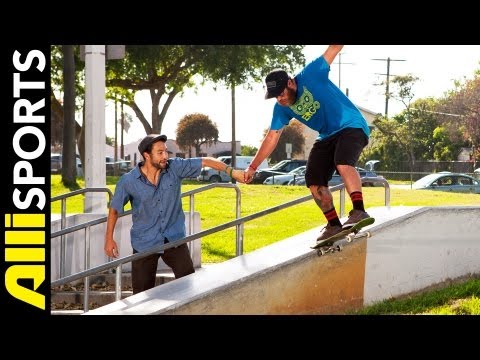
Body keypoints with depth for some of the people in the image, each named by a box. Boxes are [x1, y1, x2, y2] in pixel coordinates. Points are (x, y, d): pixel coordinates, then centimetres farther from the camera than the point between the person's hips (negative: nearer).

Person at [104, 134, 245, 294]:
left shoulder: (175, 168, -8)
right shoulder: (128, 181, -11)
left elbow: (205, 161, -8)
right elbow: (114, 208, 2)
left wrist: (231, 171, -19)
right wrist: (109, 239, 5)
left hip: (174, 239, 2)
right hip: (144, 243, -1)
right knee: (143, 292, 3)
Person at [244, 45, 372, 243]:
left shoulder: (309, 76, -16)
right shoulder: (281, 108, 1)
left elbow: (334, 49, -18)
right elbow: (271, 138, 7)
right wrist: (252, 167, 6)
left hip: (352, 126, -7)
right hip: (327, 137, 7)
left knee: (343, 164, -33)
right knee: (314, 181, -3)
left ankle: (359, 211, -36)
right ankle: (334, 225, 9)